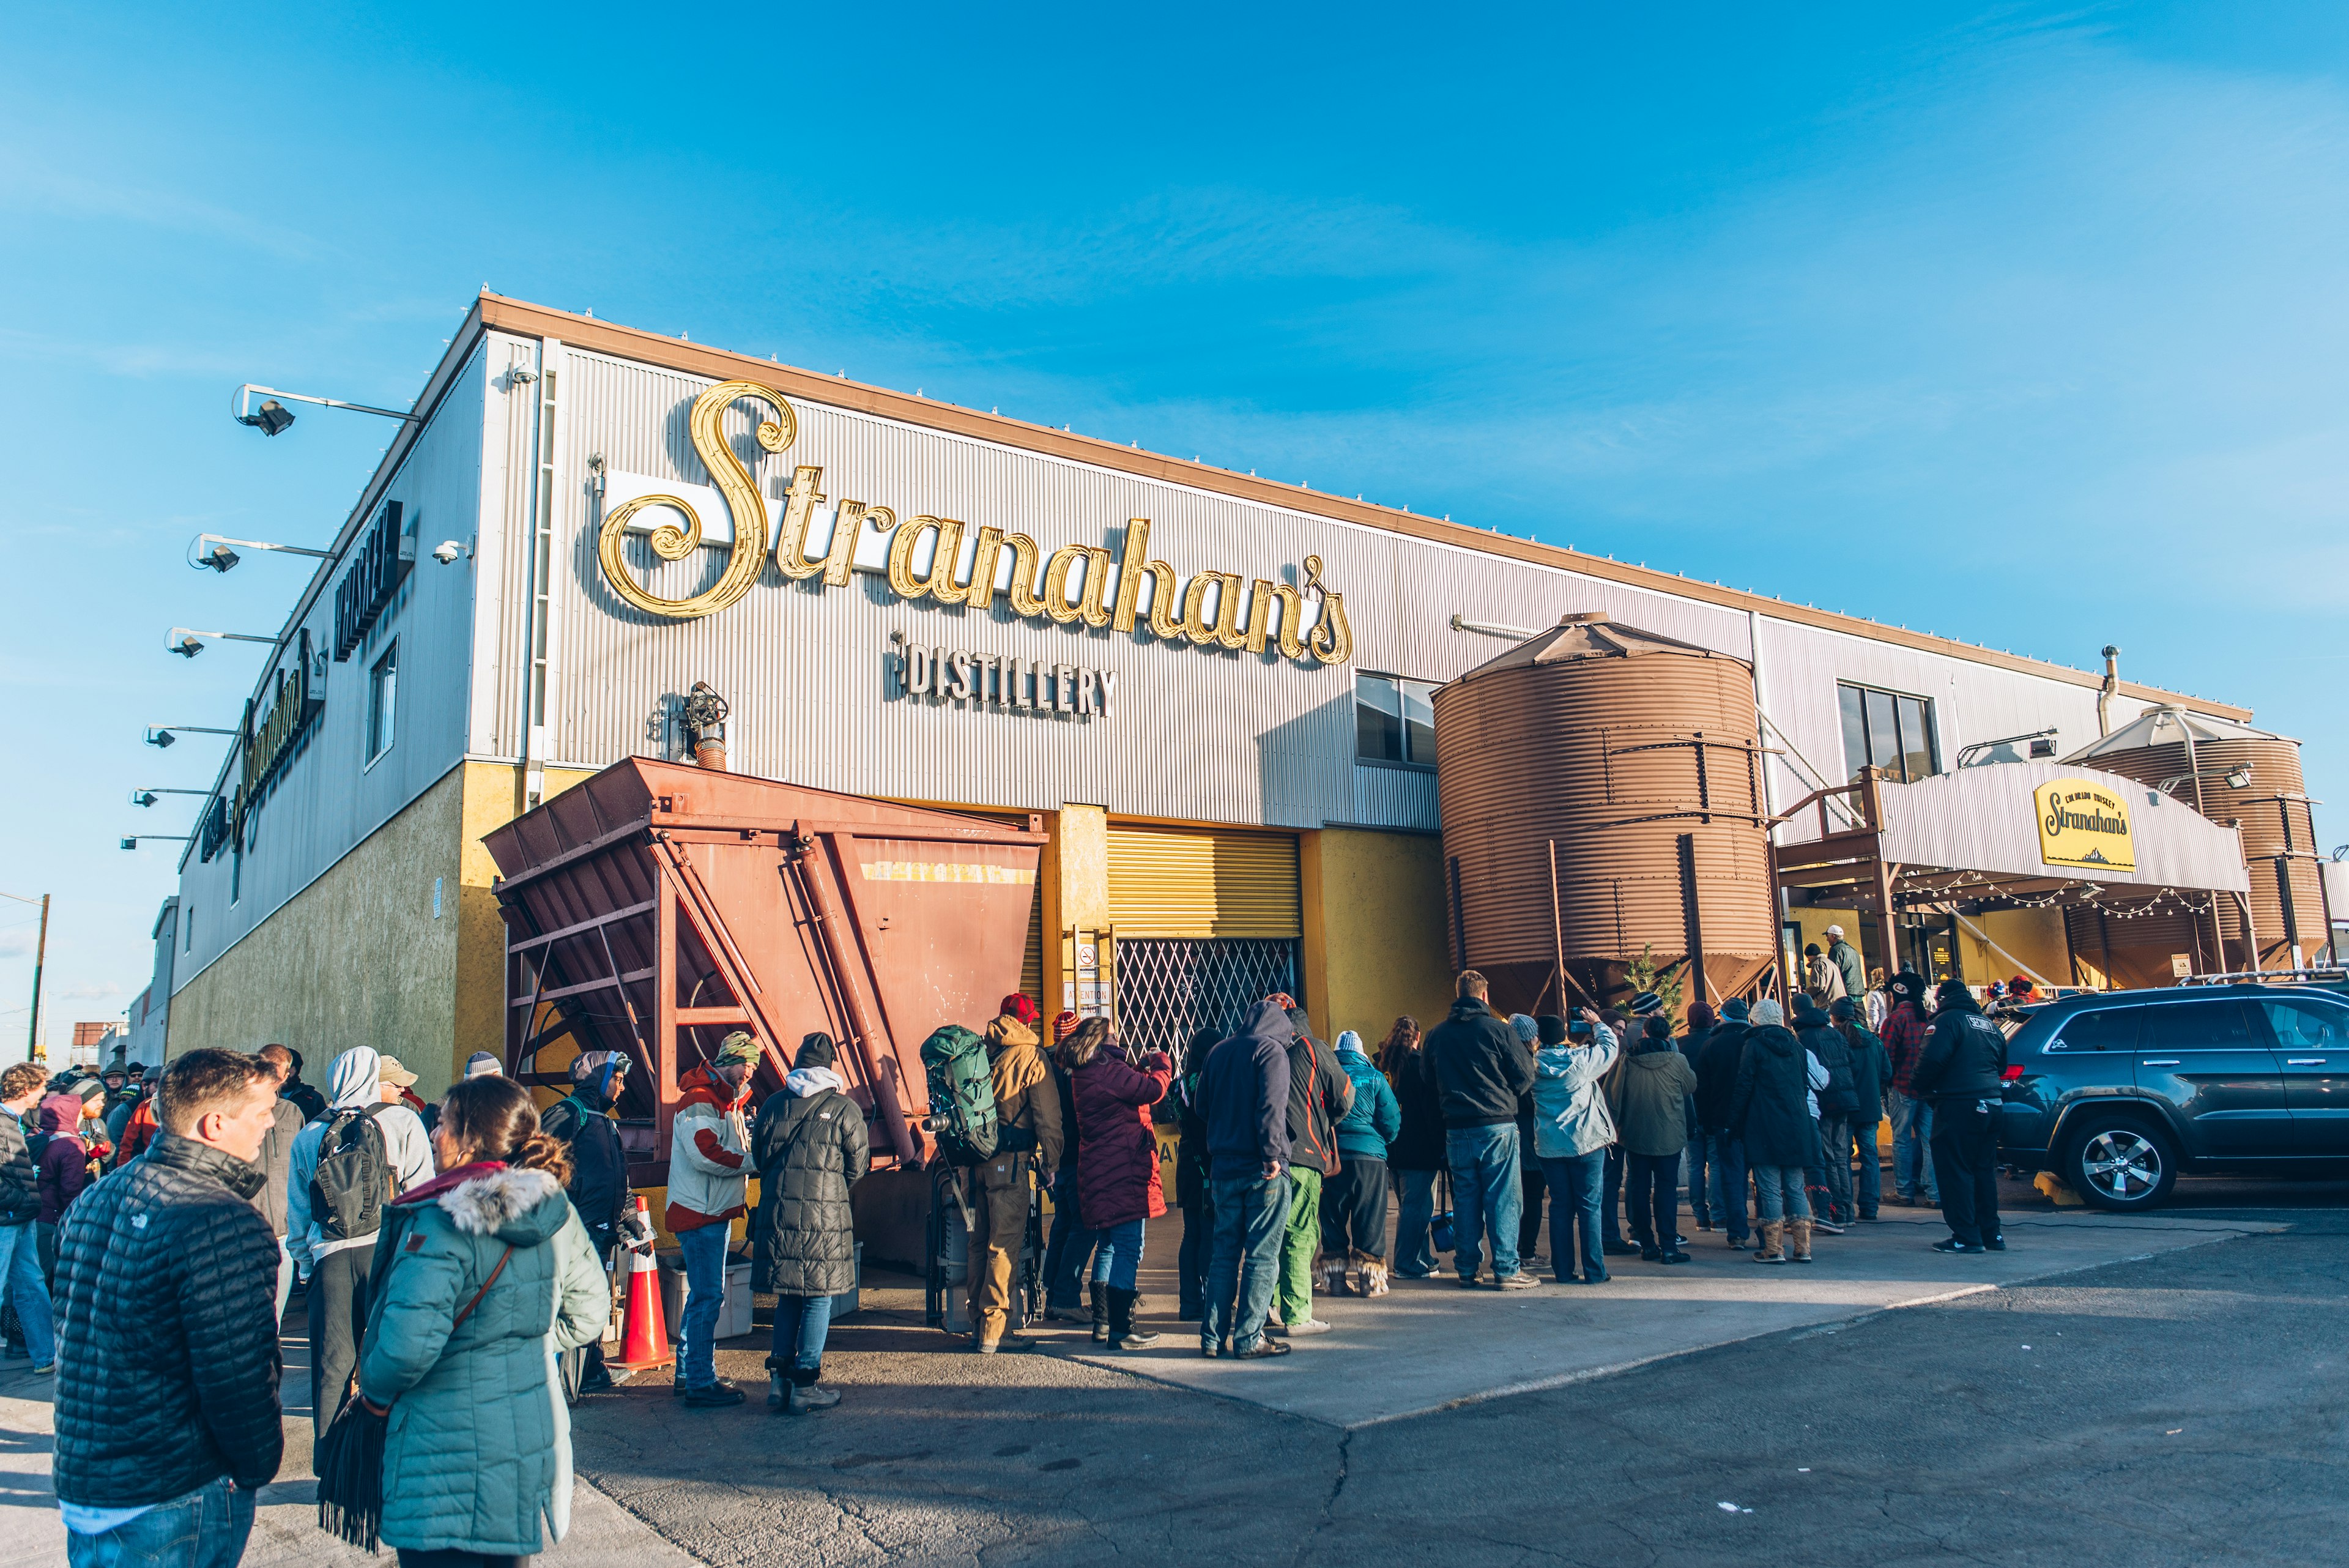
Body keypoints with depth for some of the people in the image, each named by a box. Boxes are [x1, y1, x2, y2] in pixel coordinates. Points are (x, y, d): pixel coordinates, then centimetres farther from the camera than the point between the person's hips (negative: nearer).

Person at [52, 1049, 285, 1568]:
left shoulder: (93, 1200, 5)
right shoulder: (223, 1224, -24)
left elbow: (70, 1334, 16)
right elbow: (236, 1375, -23)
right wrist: (257, 1469, -7)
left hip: (79, 1481, 8)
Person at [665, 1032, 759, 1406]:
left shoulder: (728, 1101, 19)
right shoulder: (699, 1099, -14)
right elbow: (706, 1154, -25)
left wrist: (752, 1140, -1)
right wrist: (755, 1160, -19)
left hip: (717, 1211, 11)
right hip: (699, 1212, -10)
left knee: (704, 1294, 16)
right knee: (708, 1296, -9)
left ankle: (688, 1373, 26)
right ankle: (700, 1383, -4)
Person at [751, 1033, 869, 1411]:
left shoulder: (773, 1104, 5)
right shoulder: (844, 1108, -5)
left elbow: (758, 1156, 14)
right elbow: (858, 1166, 2)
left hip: (777, 1214, 4)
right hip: (824, 1217, -4)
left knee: (788, 1296, 16)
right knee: (819, 1297, 5)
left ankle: (779, 1379, 16)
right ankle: (805, 1385, 8)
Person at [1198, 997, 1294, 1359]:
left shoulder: (1218, 1051, 14)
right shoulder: (1272, 1050, -6)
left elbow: (1203, 1103, 19)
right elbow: (1271, 1106, -18)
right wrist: (1273, 1155, -19)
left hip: (1222, 1167, 6)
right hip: (1262, 1168, -6)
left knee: (1225, 1252, 12)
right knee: (1262, 1255, 0)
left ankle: (1214, 1337, 13)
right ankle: (1249, 1339, 0)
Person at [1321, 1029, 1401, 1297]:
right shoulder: (1374, 1077, 1)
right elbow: (1392, 1122, 1)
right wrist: (1382, 1142, 20)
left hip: (1331, 1155, 2)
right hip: (1369, 1155, -2)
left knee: (1332, 1218, 8)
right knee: (1370, 1219, 4)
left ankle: (1333, 1279, 11)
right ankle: (1371, 1279, 5)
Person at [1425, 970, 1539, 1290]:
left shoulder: (1436, 1035, 5)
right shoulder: (1498, 1030, -7)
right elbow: (1525, 1075, -3)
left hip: (1456, 1128, 4)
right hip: (1497, 1125, -4)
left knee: (1465, 1197, 10)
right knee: (1501, 1197, 1)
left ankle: (1467, 1268, 14)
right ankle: (1506, 1270, 2)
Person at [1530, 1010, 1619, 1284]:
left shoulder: (1536, 1064, -1)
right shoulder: (1582, 1059, -10)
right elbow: (1610, 1045, 5)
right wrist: (1597, 1024, 21)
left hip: (1549, 1146, 3)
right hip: (1585, 1143, -3)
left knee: (1560, 1207, 9)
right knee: (1589, 1207, 3)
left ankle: (1563, 1271, 11)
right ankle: (1594, 1272, 4)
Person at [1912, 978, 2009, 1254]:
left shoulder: (1949, 1019, -8)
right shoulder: (1989, 1024, 17)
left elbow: (1933, 1059, -19)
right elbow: (2002, 1065, 25)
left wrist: (1918, 1086, -5)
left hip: (1959, 1106, -8)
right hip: (1990, 1104, 8)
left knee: (1956, 1171, -3)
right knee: (1984, 1170, 15)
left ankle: (1966, 1237, -3)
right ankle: (1991, 1234, 19)